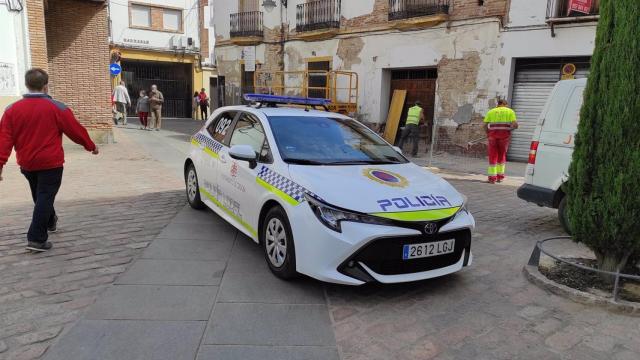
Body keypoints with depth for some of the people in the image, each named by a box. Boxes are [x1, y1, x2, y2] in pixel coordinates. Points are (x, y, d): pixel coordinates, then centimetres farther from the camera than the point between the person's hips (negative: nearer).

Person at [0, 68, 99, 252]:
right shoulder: (57, 108, -12)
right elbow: (76, 130, -5)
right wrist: (91, 146, 10)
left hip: (26, 164, 5)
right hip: (51, 163, -5)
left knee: (39, 196, 24)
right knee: (45, 198, -1)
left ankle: (49, 221, 46)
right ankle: (36, 238, -6)